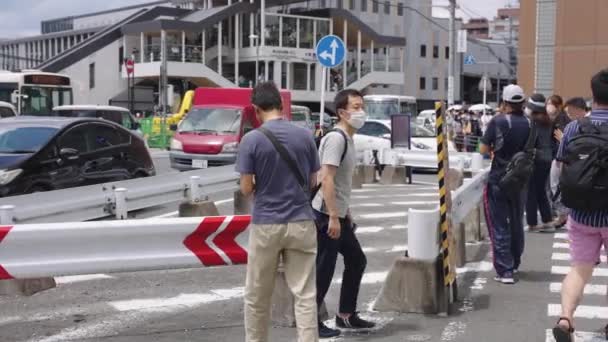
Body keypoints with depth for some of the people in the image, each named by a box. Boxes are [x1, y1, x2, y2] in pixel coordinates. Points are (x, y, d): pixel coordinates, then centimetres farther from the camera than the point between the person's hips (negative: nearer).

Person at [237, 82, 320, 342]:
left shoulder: (251, 140, -9)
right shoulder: (305, 136, 0)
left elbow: (246, 189, -7)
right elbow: (312, 182, 7)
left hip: (265, 225, -2)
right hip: (301, 223, 2)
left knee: (257, 297, 13)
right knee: (305, 295, 3)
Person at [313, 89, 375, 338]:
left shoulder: (348, 139, 14)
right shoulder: (336, 138, -16)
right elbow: (326, 179, -24)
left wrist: (346, 213, 22)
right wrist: (333, 217, -26)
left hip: (339, 215, 10)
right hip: (326, 216, -10)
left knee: (356, 261, 17)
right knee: (324, 270, -3)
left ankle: (346, 315, 28)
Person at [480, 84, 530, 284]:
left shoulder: (497, 122, -12)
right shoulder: (528, 124, -2)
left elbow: (484, 150, -10)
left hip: (498, 180, -4)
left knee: (499, 226, 1)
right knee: (516, 224, 19)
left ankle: (505, 271, -5)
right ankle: (514, 264, 32)